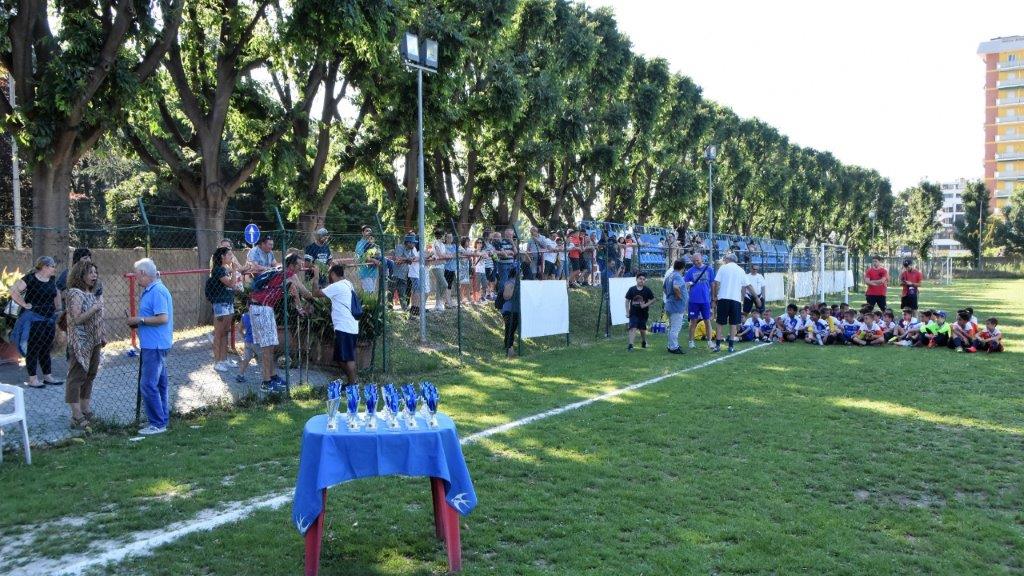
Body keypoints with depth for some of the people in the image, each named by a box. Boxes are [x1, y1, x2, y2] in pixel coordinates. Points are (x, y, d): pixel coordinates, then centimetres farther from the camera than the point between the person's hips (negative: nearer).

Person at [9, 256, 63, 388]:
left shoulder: (51, 280, 9)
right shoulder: (30, 278, -12)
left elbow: (56, 294, 25)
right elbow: (14, 291, -16)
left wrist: (58, 309, 17)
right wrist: (24, 304, -16)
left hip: (49, 319, 7)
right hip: (34, 320, -7)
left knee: (46, 349, 13)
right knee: (33, 349, 0)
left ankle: (47, 376, 20)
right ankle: (32, 379, 5)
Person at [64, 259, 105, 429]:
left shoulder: (92, 293, 12)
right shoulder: (75, 293, -12)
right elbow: (77, 319, -20)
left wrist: (101, 337, 17)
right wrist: (95, 308, -24)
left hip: (93, 343, 9)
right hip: (80, 344, -9)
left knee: (89, 376, 13)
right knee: (76, 377, -4)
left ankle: (85, 410, 23)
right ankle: (77, 417, -2)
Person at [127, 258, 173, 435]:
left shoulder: (157, 291, -18)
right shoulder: (150, 290, 15)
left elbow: (163, 318, -25)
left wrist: (140, 320, -16)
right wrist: (137, 322, 10)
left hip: (155, 346, -11)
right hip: (151, 345, 11)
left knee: (148, 385, -9)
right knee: (159, 384, 15)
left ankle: (158, 424, -4)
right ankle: (163, 419, 23)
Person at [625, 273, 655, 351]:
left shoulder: (647, 290, -4)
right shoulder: (632, 289, -5)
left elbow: (652, 300, 3)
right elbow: (627, 301, 2)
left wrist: (646, 305, -14)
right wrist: (627, 312, -2)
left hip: (643, 313, 1)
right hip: (633, 313, -1)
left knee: (642, 329, 13)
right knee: (633, 328, -13)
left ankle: (644, 342, 38)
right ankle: (630, 345, -16)